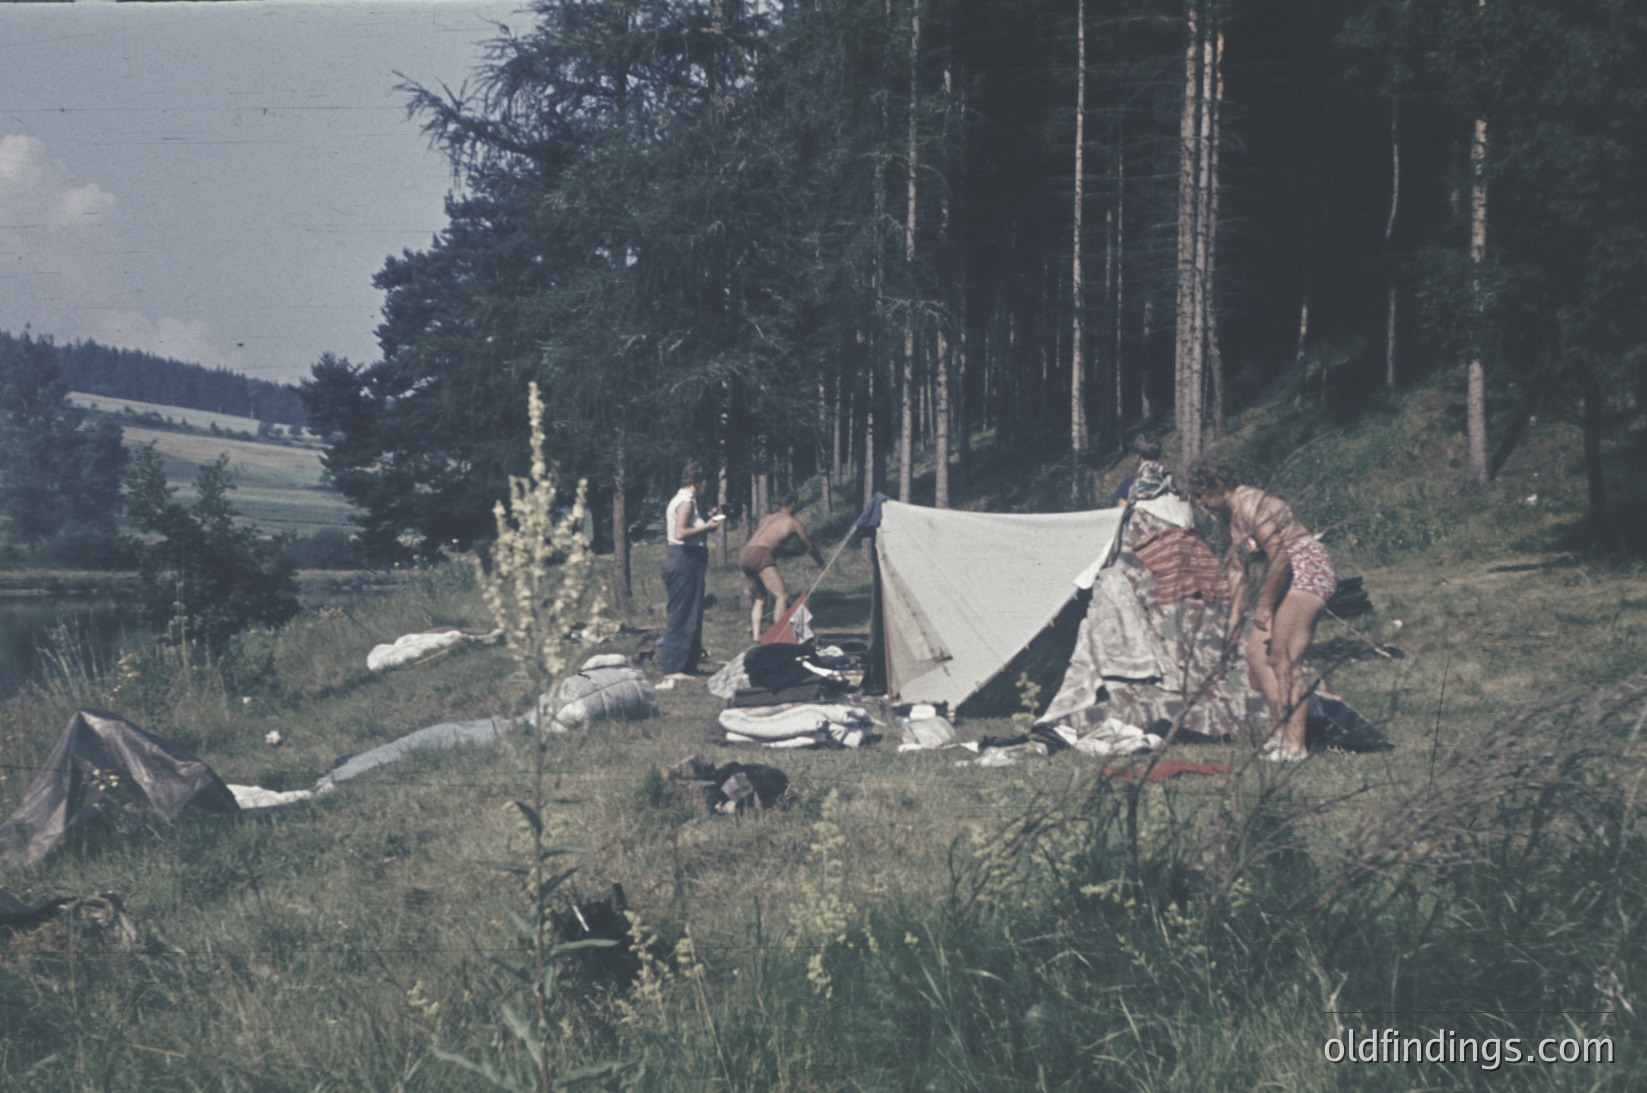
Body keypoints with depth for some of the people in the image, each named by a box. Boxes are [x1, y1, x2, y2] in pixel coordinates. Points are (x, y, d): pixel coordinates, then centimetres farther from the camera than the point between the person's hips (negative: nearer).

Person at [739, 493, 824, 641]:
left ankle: (756, 634, 10)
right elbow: (809, 547, 25)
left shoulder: (765, 519, 27)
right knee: (782, 596, -4)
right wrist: (821, 561, 43)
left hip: (744, 556, 7)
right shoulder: (794, 523, 14)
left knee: (759, 598, 20)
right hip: (761, 556, -7)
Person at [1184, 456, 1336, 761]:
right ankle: (1283, 727, 13)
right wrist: (1234, 614, 18)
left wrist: (1265, 607, -16)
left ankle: (1294, 744, -11)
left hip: (1307, 571, -11)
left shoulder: (1252, 506, -20)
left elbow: (1279, 558, -24)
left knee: (1284, 659, -13)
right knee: (1257, 653, 8)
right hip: (1283, 577, 11)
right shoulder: (1228, 515, 12)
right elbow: (1237, 568, 20)